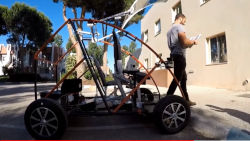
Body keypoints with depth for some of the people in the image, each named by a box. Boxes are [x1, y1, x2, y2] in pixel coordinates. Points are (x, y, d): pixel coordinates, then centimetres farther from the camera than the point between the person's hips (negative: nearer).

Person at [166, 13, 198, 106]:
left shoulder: (170, 30, 23)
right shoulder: (179, 27, -5)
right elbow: (184, 42, -18)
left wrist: (189, 43, 22)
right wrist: (193, 42, 1)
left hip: (174, 55, 10)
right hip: (179, 55, -10)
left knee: (183, 78, 12)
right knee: (177, 78, -9)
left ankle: (186, 100, 17)